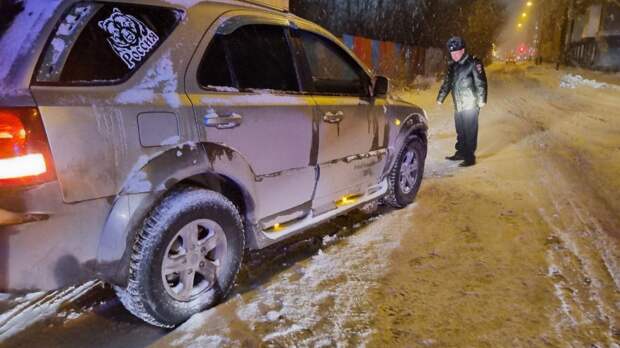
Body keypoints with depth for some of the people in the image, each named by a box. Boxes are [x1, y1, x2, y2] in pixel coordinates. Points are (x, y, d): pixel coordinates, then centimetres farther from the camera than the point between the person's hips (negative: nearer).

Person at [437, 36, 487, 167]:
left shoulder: (473, 63, -7)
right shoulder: (452, 66, 14)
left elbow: (481, 82, -11)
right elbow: (446, 83, 22)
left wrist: (481, 100, -17)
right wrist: (440, 98, 20)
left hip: (470, 105, -7)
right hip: (458, 106, 7)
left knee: (470, 132, -4)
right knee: (460, 131, 14)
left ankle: (470, 157, 1)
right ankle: (460, 153, 26)